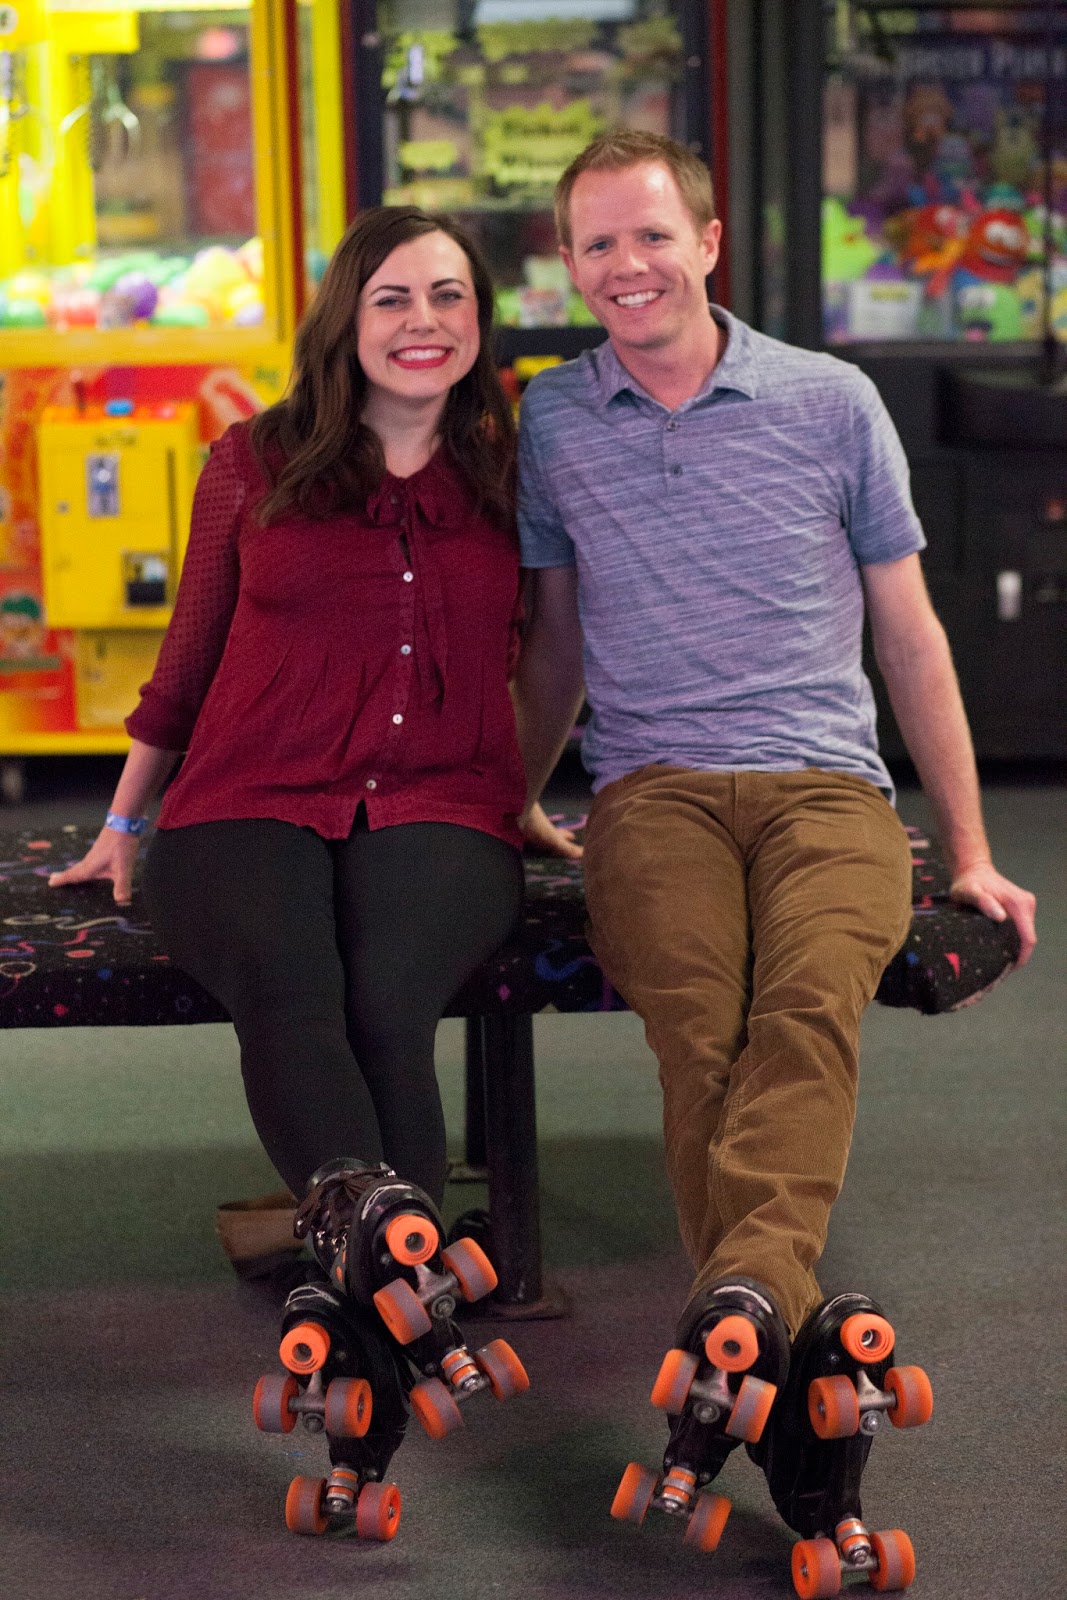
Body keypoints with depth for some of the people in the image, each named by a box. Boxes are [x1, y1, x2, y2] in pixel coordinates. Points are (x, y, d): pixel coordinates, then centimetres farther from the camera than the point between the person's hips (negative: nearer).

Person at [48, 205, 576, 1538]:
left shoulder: (505, 477, 16)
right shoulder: (255, 463, 14)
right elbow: (191, 660, 22)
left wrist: (519, 803, 32)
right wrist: (124, 827, 26)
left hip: (438, 815, 0)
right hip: (247, 810, 0)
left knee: (387, 1006, -32)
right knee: (287, 989, -35)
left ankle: (360, 1427, -42)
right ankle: (396, 1248, -61)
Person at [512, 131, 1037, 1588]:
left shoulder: (832, 402, 10)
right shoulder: (549, 424, 14)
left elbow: (910, 633, 16)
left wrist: (971, 854, 15)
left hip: (828, 784, 0)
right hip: (655, 792, 1)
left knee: (811, 1002, -34)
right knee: (699, 1027, -31)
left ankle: (731, 1321, -49)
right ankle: (802, 1371, -40)